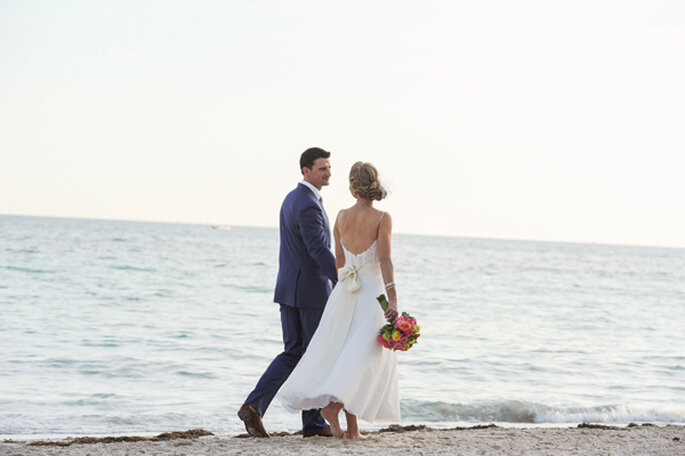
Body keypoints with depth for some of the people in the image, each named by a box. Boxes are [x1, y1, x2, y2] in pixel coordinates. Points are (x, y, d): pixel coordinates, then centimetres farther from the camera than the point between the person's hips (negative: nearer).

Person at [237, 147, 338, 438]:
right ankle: (312, 422, 13)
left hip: (288, 288, 9)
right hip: (312, 290, -9)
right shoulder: (308, 206, -18)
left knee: (292, 353, 10)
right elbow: (320, 251, -26)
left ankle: (254, 406, -5)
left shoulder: (291, 199, 13)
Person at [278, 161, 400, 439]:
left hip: (344, 289, 4)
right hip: (372, 292, -4)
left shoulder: (342, 217, 6)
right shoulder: (382, 218, -7)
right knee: (364, 357, 0)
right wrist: (392, 301, -22)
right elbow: (384, 260, -17)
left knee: (336, 353, 14)